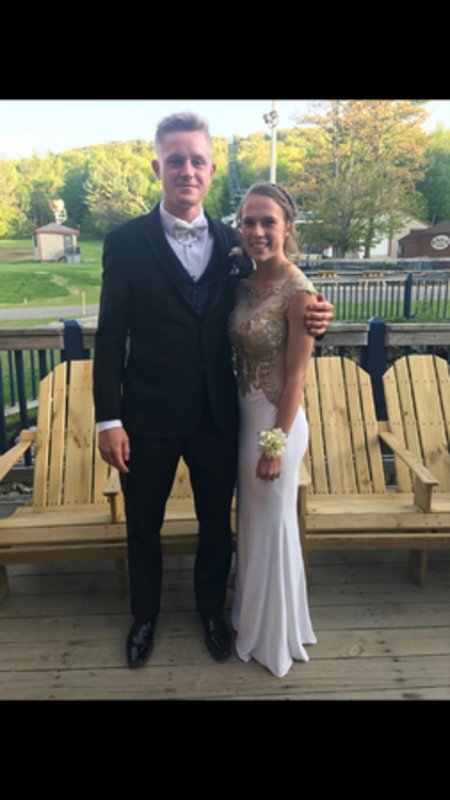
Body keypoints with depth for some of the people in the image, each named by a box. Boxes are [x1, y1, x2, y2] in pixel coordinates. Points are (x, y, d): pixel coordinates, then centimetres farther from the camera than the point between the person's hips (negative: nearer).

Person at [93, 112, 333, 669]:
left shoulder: (232, 243, 3)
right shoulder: (126, 241, -6)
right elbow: (110, 336, -7)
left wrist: (309, 321, -12)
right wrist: (108, 418, -10)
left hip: (218, 415, 2)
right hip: (149, 416, -2)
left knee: (217, 524, 18)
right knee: (144, 527, 17)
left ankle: (211, 610, 46)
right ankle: (144, 616, 44)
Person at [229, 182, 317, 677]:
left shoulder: (298, 292, -19)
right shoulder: (245, 283, 4)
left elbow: (296, 377, -18)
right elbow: (242, 352, 9)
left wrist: (277, 443, -17)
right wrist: (242, 419, 7)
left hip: (276, 420, -8)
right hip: (243, 413, 8)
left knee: (271, 523, 9)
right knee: (250, 519, 22)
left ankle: (272, 635, 34)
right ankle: (251, 616, 46)